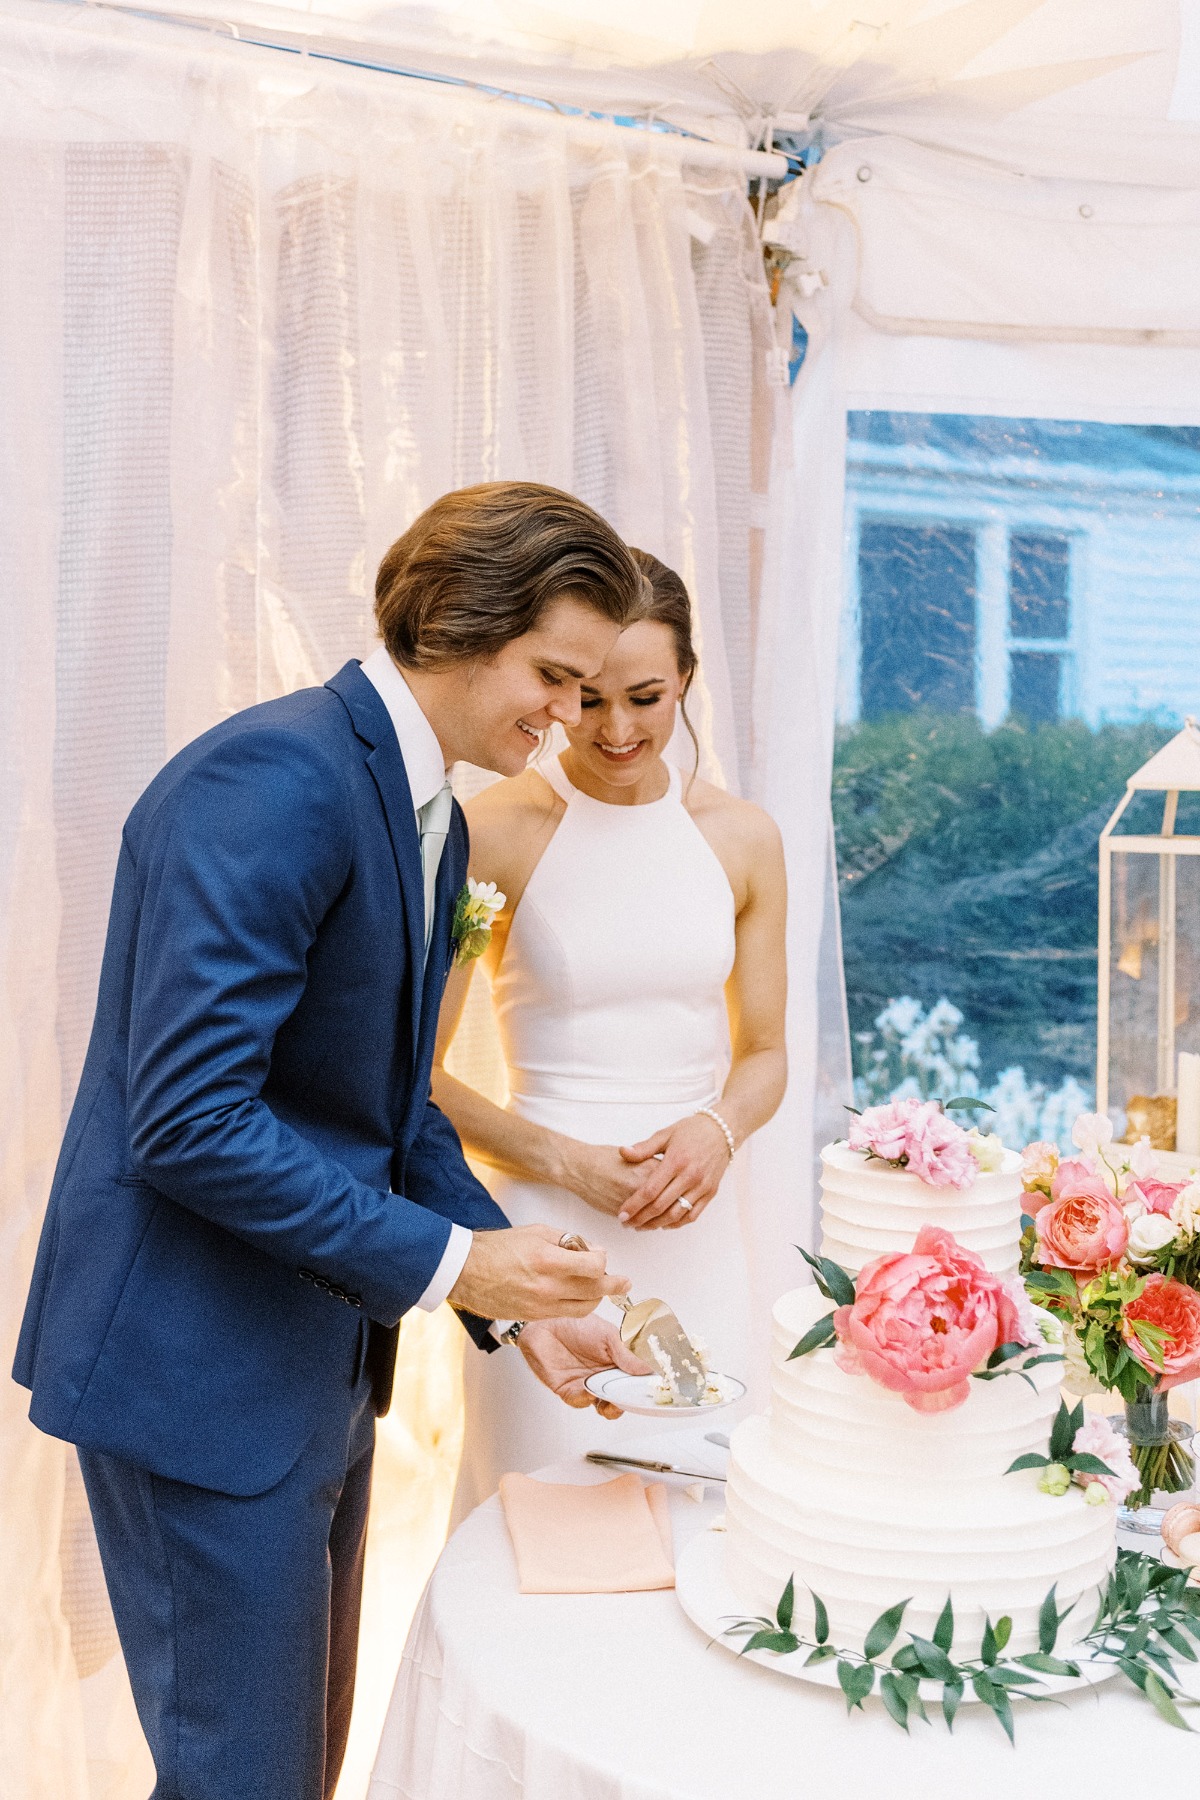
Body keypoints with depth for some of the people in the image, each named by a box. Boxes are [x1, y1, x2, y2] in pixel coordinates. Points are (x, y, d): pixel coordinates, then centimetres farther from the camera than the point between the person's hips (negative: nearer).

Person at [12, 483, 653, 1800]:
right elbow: (190, 1121, -27)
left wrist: (516, 1291, 5)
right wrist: (448, 1264, -22)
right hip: (200, 1358, -9)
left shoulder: (430, 817, 9)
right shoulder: (275, 778, -22)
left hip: (320, 1353, 10)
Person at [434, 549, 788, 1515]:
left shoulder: (742, 838, 4)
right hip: (547, 1232, -3)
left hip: (695, 1229, 3)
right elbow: (416, 1075, -4)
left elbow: (765, 1053, 12)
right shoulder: (494, 832, -7)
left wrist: (717, 1131, -8)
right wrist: (568, 1162, -13)